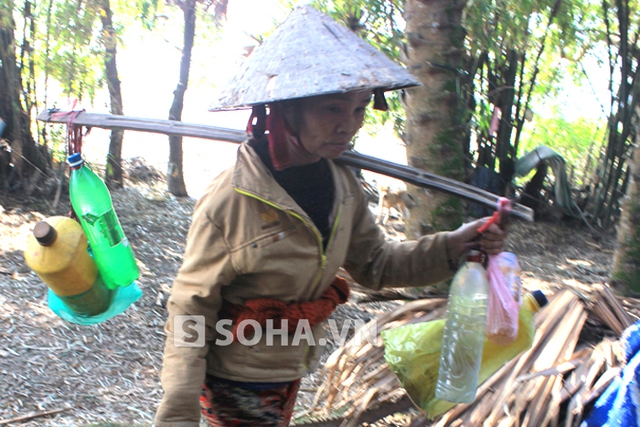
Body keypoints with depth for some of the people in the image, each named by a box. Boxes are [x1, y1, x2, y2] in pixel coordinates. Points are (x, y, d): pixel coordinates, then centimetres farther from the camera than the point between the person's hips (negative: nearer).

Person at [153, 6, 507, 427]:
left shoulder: (343, 187, -6)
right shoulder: (230, 202, -26)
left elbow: (373, 264, 6)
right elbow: (190, 313, -19)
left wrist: (451, 246, -9)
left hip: (288, 375, 6)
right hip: (233, 385, -6)